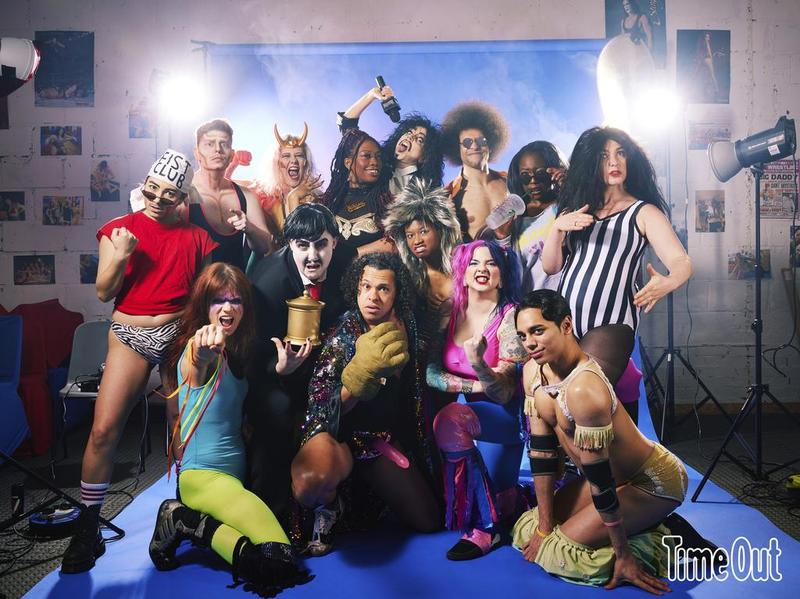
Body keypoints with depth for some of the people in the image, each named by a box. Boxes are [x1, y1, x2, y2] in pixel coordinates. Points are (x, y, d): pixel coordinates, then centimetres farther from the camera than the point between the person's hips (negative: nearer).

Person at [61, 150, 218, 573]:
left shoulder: (194, 234, 7)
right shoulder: (118, 229, 5)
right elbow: (104, 292, 3)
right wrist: (120, 257, -14)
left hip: (179, 336, 1)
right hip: (130, 336, -1)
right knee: (104, 428, -8)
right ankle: (87, 526, 6)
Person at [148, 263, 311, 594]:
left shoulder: (238, 351, 11)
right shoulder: (198, 347, -13)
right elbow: (196, 369, -39)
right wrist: (205, 353, -63)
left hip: (237, 471, 8)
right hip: (202, 474, -8)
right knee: (278, 559, -24)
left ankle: (184, 519, 5)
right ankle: (185, 519, -5)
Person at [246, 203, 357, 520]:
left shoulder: (346, 261, -15)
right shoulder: (269, 278, -26)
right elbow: (259, 354, -20)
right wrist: (281, 366, -42)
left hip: (323, 358, 5)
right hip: (274, 366, -4)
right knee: (276, 407, -31)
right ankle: (265, 506, -11)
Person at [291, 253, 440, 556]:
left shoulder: (402, 328, -1)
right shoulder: (342, 335, -15)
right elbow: (324, 411, -19)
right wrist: (361, 373, -32)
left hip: (383, 438, 6)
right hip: (336, 434, -5)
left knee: (428, 522, 4)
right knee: (311, 483, -39)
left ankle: (365, 493, 28)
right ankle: (329, 504, -1)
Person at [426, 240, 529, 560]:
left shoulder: (510, 317, -15)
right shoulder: (452, 314, -2)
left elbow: (503, 393, -20)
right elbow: (432, 373, -7)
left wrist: (477, 363, -39)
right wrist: (477, 385, -17)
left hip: (503, 416, -5)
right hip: (465, 410, 5)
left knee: (449, 419, -34)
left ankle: (485, 526, -20)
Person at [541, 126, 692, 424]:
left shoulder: (644, 212, 5)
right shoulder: (575, 208, 16)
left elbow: (682, 263, -8)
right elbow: (550, 266, 11)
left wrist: (667, 283, -31)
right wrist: (557, 227, -8)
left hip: (610, 324, -4)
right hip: (561, 322, 4)